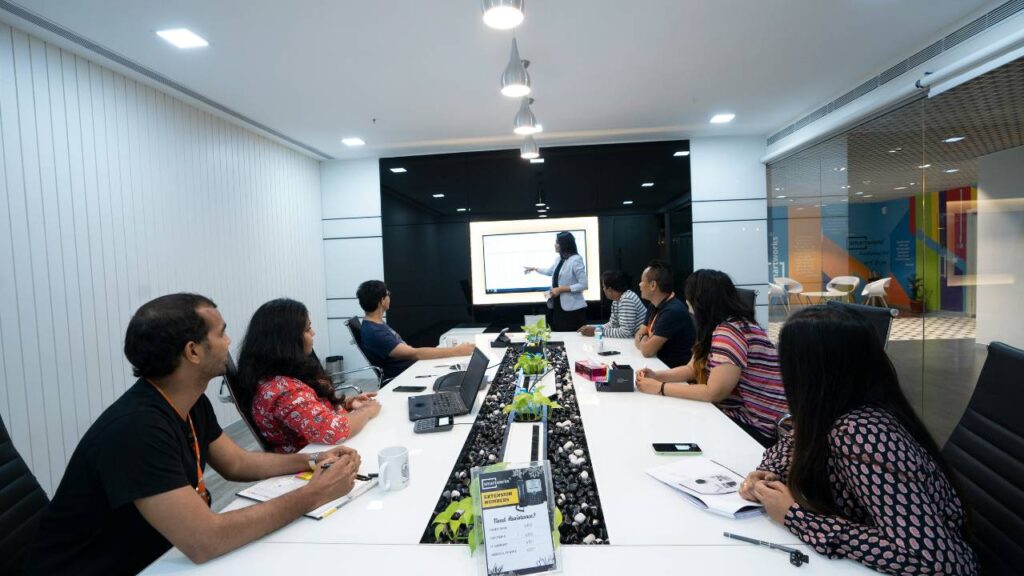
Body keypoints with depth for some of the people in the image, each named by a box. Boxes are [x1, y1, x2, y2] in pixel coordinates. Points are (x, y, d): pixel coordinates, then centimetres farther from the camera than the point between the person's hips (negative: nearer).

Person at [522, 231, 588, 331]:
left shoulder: (576, 260, -16)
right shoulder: (559, 259, 11)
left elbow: (583, 285, -19)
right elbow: (550, 271, 32)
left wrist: (561, 289, -19)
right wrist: (534, 269, 40)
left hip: (573, 309, -8)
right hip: (558, 306, 8)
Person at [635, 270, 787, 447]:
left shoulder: (731, 331, -24)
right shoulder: (716, 328, 8)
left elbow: (714, 392, -28)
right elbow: (692, 369, 13)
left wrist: (660, 388, -19)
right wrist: (657, 376, -4)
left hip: (755, 429, -8)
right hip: (736, 415, 8)